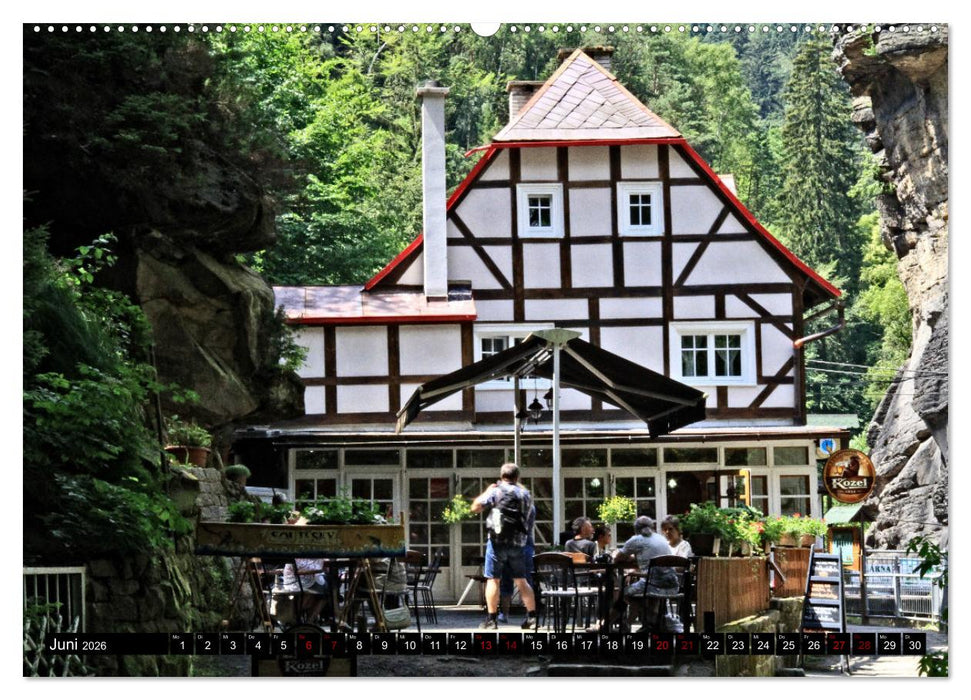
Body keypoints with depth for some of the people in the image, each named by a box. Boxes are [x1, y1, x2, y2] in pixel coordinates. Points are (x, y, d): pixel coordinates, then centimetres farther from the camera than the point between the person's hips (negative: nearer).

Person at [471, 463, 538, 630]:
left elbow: (475, 507, -5)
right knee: (521, 580, 11)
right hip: (518, 542, 5)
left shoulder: (496, 491, -4)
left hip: (498, 540, -5)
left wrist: (486, 492, 8)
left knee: (493, 580, -1)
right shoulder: (526, 494, 12)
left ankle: (492, 619, -4)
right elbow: (530, 516, 19)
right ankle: (532, 616, 8)